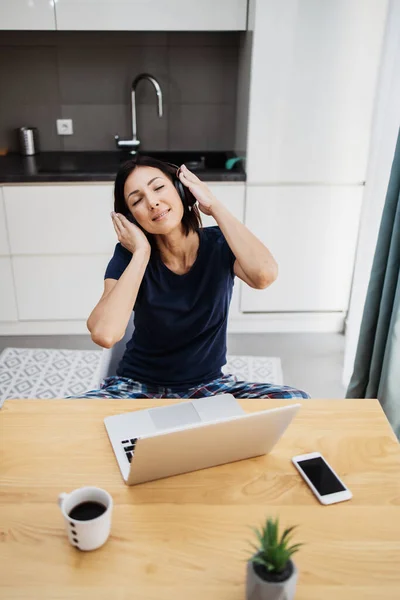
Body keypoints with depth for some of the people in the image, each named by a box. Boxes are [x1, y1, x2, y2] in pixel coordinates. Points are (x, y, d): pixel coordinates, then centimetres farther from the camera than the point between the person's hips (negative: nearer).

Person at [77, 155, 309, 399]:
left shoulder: (220, 245, -9)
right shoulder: (129, 256, -12)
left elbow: (265, 275, -34)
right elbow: (103, 334, -30)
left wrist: (214, 206, -22)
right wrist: (141, 252, -23)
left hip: (207, 385, 1)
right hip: (139, 386, -1)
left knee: (293, 400, -25)